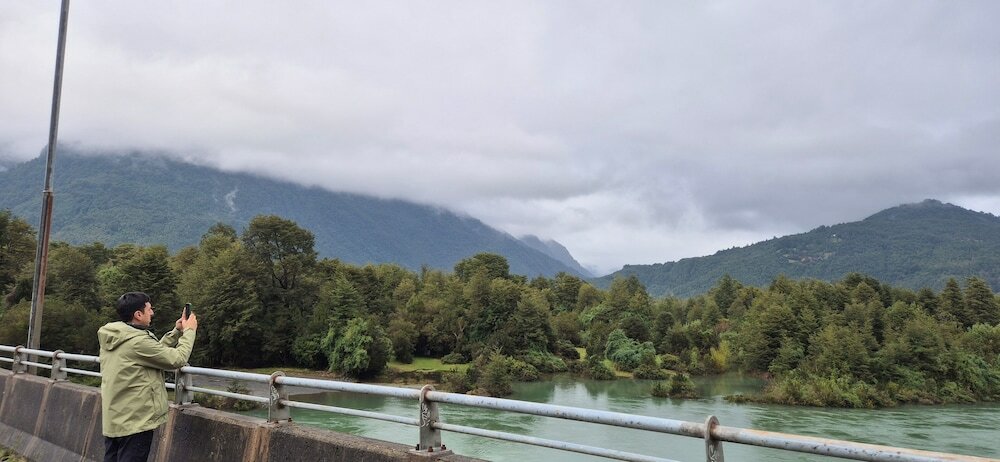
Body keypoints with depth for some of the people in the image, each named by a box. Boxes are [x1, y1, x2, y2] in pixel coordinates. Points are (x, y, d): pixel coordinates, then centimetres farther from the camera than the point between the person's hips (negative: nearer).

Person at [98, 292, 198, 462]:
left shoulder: (113, 338, 5)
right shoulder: (138, 341, -23)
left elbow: (156, 351, 10)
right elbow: (177, 359, -17)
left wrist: (176, 332, 7)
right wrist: (189, 331, -5)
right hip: (134, 422, -9)